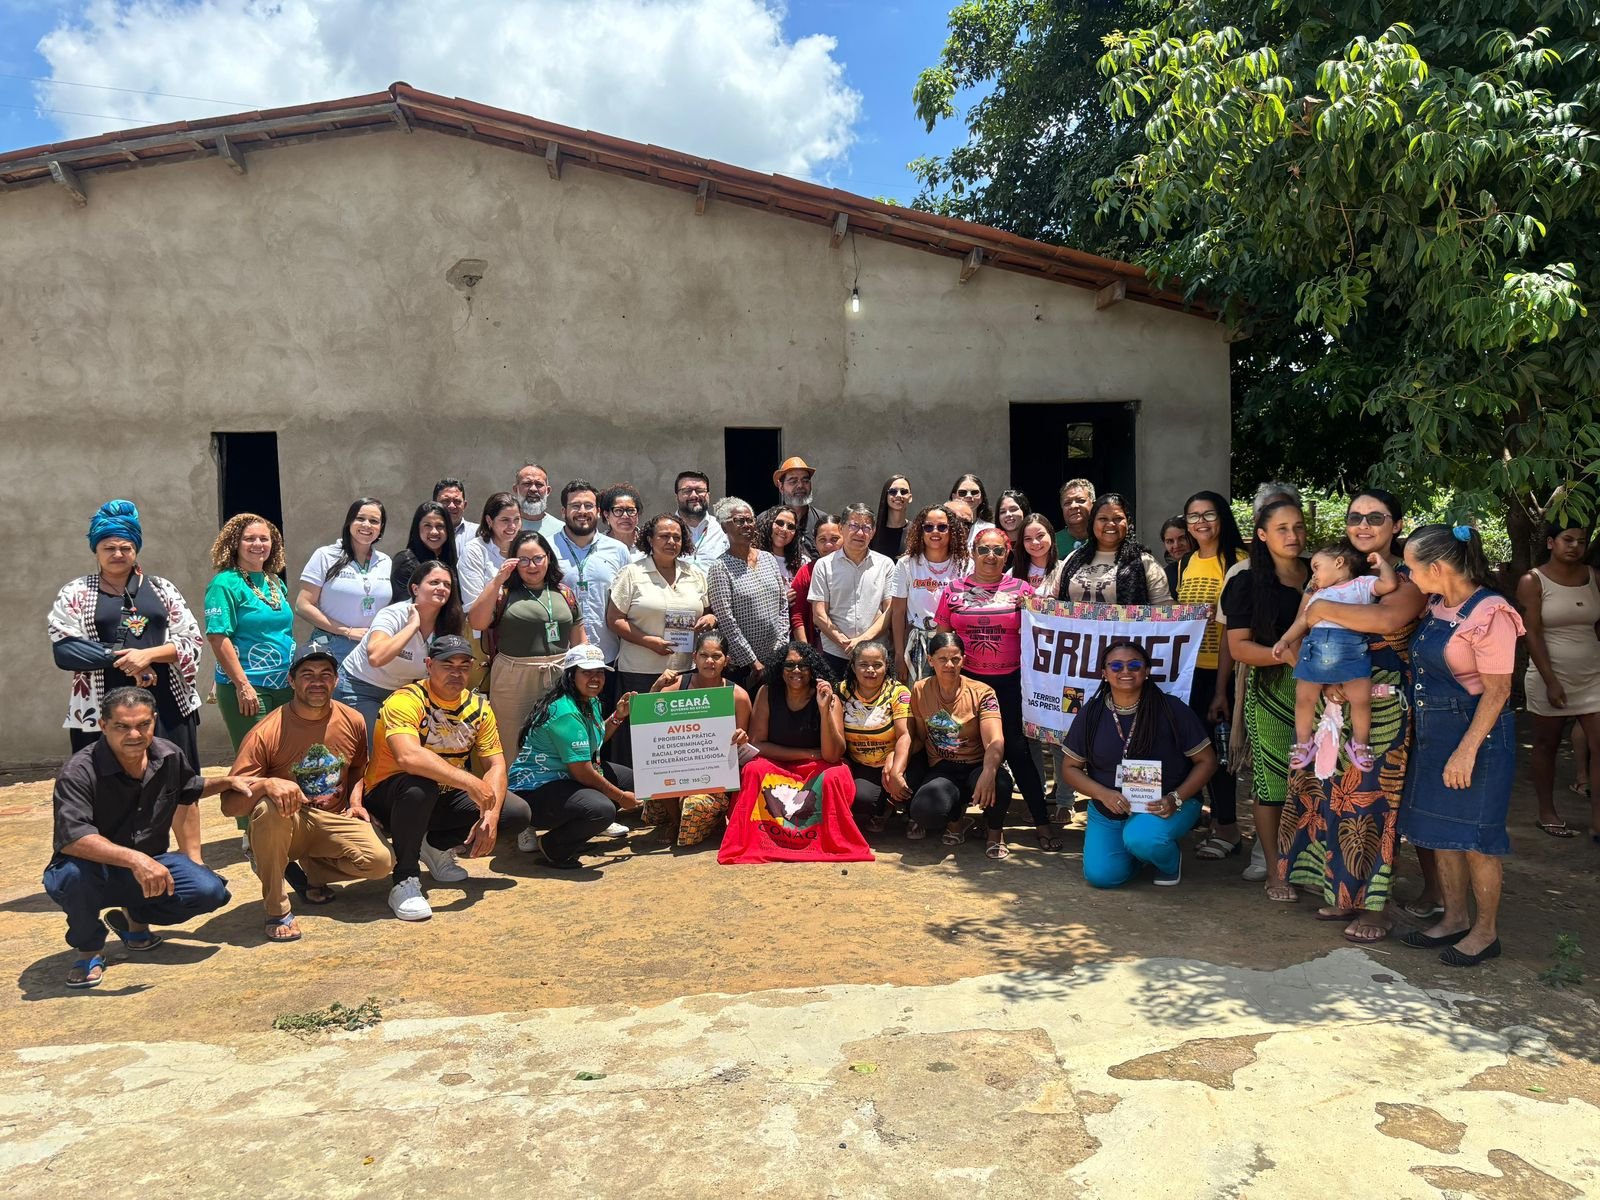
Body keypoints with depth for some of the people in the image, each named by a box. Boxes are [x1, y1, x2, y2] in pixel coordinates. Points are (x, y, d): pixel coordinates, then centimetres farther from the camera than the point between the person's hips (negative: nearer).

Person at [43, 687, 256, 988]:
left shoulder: (169, 756, -4)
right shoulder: (78, 772, -23)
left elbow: (189, 790, 21)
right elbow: (71, 837, -37)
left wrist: (229, 781, 7)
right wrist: (134, 859, -47)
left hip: (149, 865, 4)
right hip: (94, 871, -4)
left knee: (210, 891, -19)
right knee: (74, 873, -39)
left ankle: (134, 918, 13)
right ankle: (88, 949, -7)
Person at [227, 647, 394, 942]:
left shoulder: (353, 721, -3)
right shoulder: (267, 733, -16)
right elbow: (229, 805, -19)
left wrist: (355, 799, 0)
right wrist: (266, 784, -38)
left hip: (333, 821, 3)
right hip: (289, 824, -3)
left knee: (381, 862, -24)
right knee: (269, 808, -38)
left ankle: (306, 870, 9)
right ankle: (276, 910, -19)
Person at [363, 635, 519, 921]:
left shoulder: (479, 707, -2)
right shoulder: (406, 701, -21)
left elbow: (496, 765, -5)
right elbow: (408, 756, -39)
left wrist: (490, 817, -22)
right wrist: (470, 782, -40)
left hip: (444, 799, 6)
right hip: (389, 798, -6)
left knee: (517, 813, -10)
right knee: (420, 787, -40)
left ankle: (435, 845, 10)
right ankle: (404, 881, -22)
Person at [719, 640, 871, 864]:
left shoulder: (829, 698, -11)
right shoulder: (767, 693, -8)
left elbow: (833, 755, -18)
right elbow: (757, 743, -11)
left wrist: (824, 709, -30)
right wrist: (809, 754, -14)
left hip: (817, 771, 0)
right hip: (775, 769, 1)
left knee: (835, 777, -32)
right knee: (753, 770, -29)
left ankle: (835, 843, -7)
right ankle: (753, 841, -12)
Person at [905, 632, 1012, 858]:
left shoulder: (981, 693, -9)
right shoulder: (919, 691, 1)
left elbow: (996, 741, -23)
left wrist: (988, 772, -44)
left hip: (976, 766, -1)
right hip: (942, 770, 1)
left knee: (999, 782, -39)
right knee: (924, 811, -33)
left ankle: (995, 832, -1)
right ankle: (956, 819, 9)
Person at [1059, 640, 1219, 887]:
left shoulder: (1172, 710, -9)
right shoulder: (1091, 714, -2)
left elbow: (1206, 761, -4)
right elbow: (1071, 768, 3)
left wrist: (1176, 799, -18)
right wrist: (1103, 794, -16)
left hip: (1166, 807, -3)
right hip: (1108, 809, 3)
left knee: (1141, 838, -34)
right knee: (1101, 876, -13)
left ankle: (1171, 860, 3)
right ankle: (1134, 847, 21)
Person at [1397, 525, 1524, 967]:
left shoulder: (1489, 614, -18)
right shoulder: (1435, 607, 5)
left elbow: (1497, 691, -19)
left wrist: (1466, 750, -21)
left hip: (1475, 734, -8)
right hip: (1433, 733, 8)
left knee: (1475, 836, 3)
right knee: (1440, 830, 15)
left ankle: (1485, 932, 19)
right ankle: (1454, 918, 30)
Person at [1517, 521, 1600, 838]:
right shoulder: (1533, 581, -6)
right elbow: (1532, 633, -10)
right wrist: (1551, 682, -16)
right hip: (1550, 677, -3)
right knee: (1546, 745, 8)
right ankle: (1547, 813, 20)